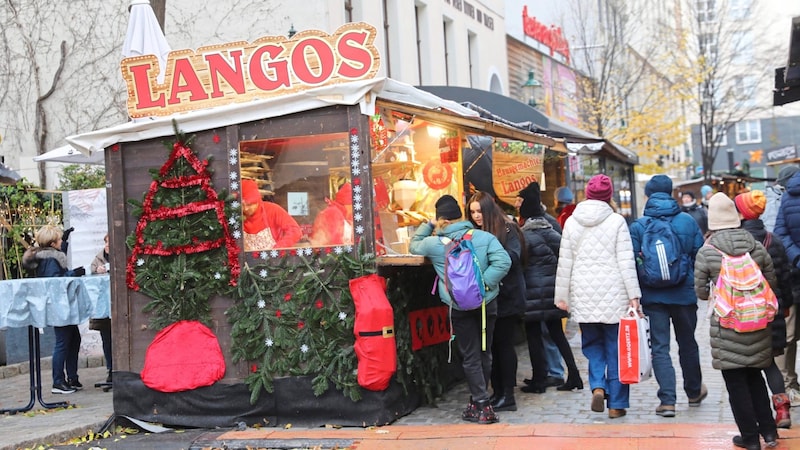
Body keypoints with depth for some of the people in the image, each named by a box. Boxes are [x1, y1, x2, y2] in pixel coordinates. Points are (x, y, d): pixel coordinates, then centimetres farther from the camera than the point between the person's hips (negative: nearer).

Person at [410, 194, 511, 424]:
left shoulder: (435, 244, -7)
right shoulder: (484, 237, -4)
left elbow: (414, 246, 14)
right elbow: (503, 261, -15)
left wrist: (428, 225, 22)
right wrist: (484, 282, -10)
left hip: (459, 307, -2)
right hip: (486, 303, 2)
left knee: (470, 357, 5)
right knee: (484, 354, 16)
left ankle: (482, 406, 2)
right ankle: (479, 400, 27)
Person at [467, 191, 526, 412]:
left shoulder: (508, 229, -6)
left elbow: (513, 257, -18)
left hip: (507, 297, -5)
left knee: (503, 344, -2)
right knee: (492, 345, 8)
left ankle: (508, 395, 5)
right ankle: (497, 393, 16)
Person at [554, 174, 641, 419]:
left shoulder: (572, 222, 3)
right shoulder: (617, 221, -4)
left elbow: (564, 262, 5)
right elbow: (626, 261, -7)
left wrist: (562, 295, 10)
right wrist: (633, 294, -4)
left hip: (583, 295, 2)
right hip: (613, 295, -2)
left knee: (592, 344, 16)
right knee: (615, 348, 6)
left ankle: (597, 386, -7)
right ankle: (616, 404, 10)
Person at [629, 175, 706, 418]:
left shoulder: (638, 226, -7)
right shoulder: (688, 222, -2)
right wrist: (699, 286, 15)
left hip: (653, 296, -2)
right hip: (684, 295, 2)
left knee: (660, 347, 3)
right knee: (687, 343, 18)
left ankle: (667, 400, -5)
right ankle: (694, 392, 35)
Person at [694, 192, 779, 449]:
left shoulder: (706, 252, -11)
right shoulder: (757, 247, -1)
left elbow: (701, 292, -6)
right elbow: (771, 283, 6)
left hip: (726, 326, -4)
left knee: (736, 381, 6)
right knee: (755, 376, 20)